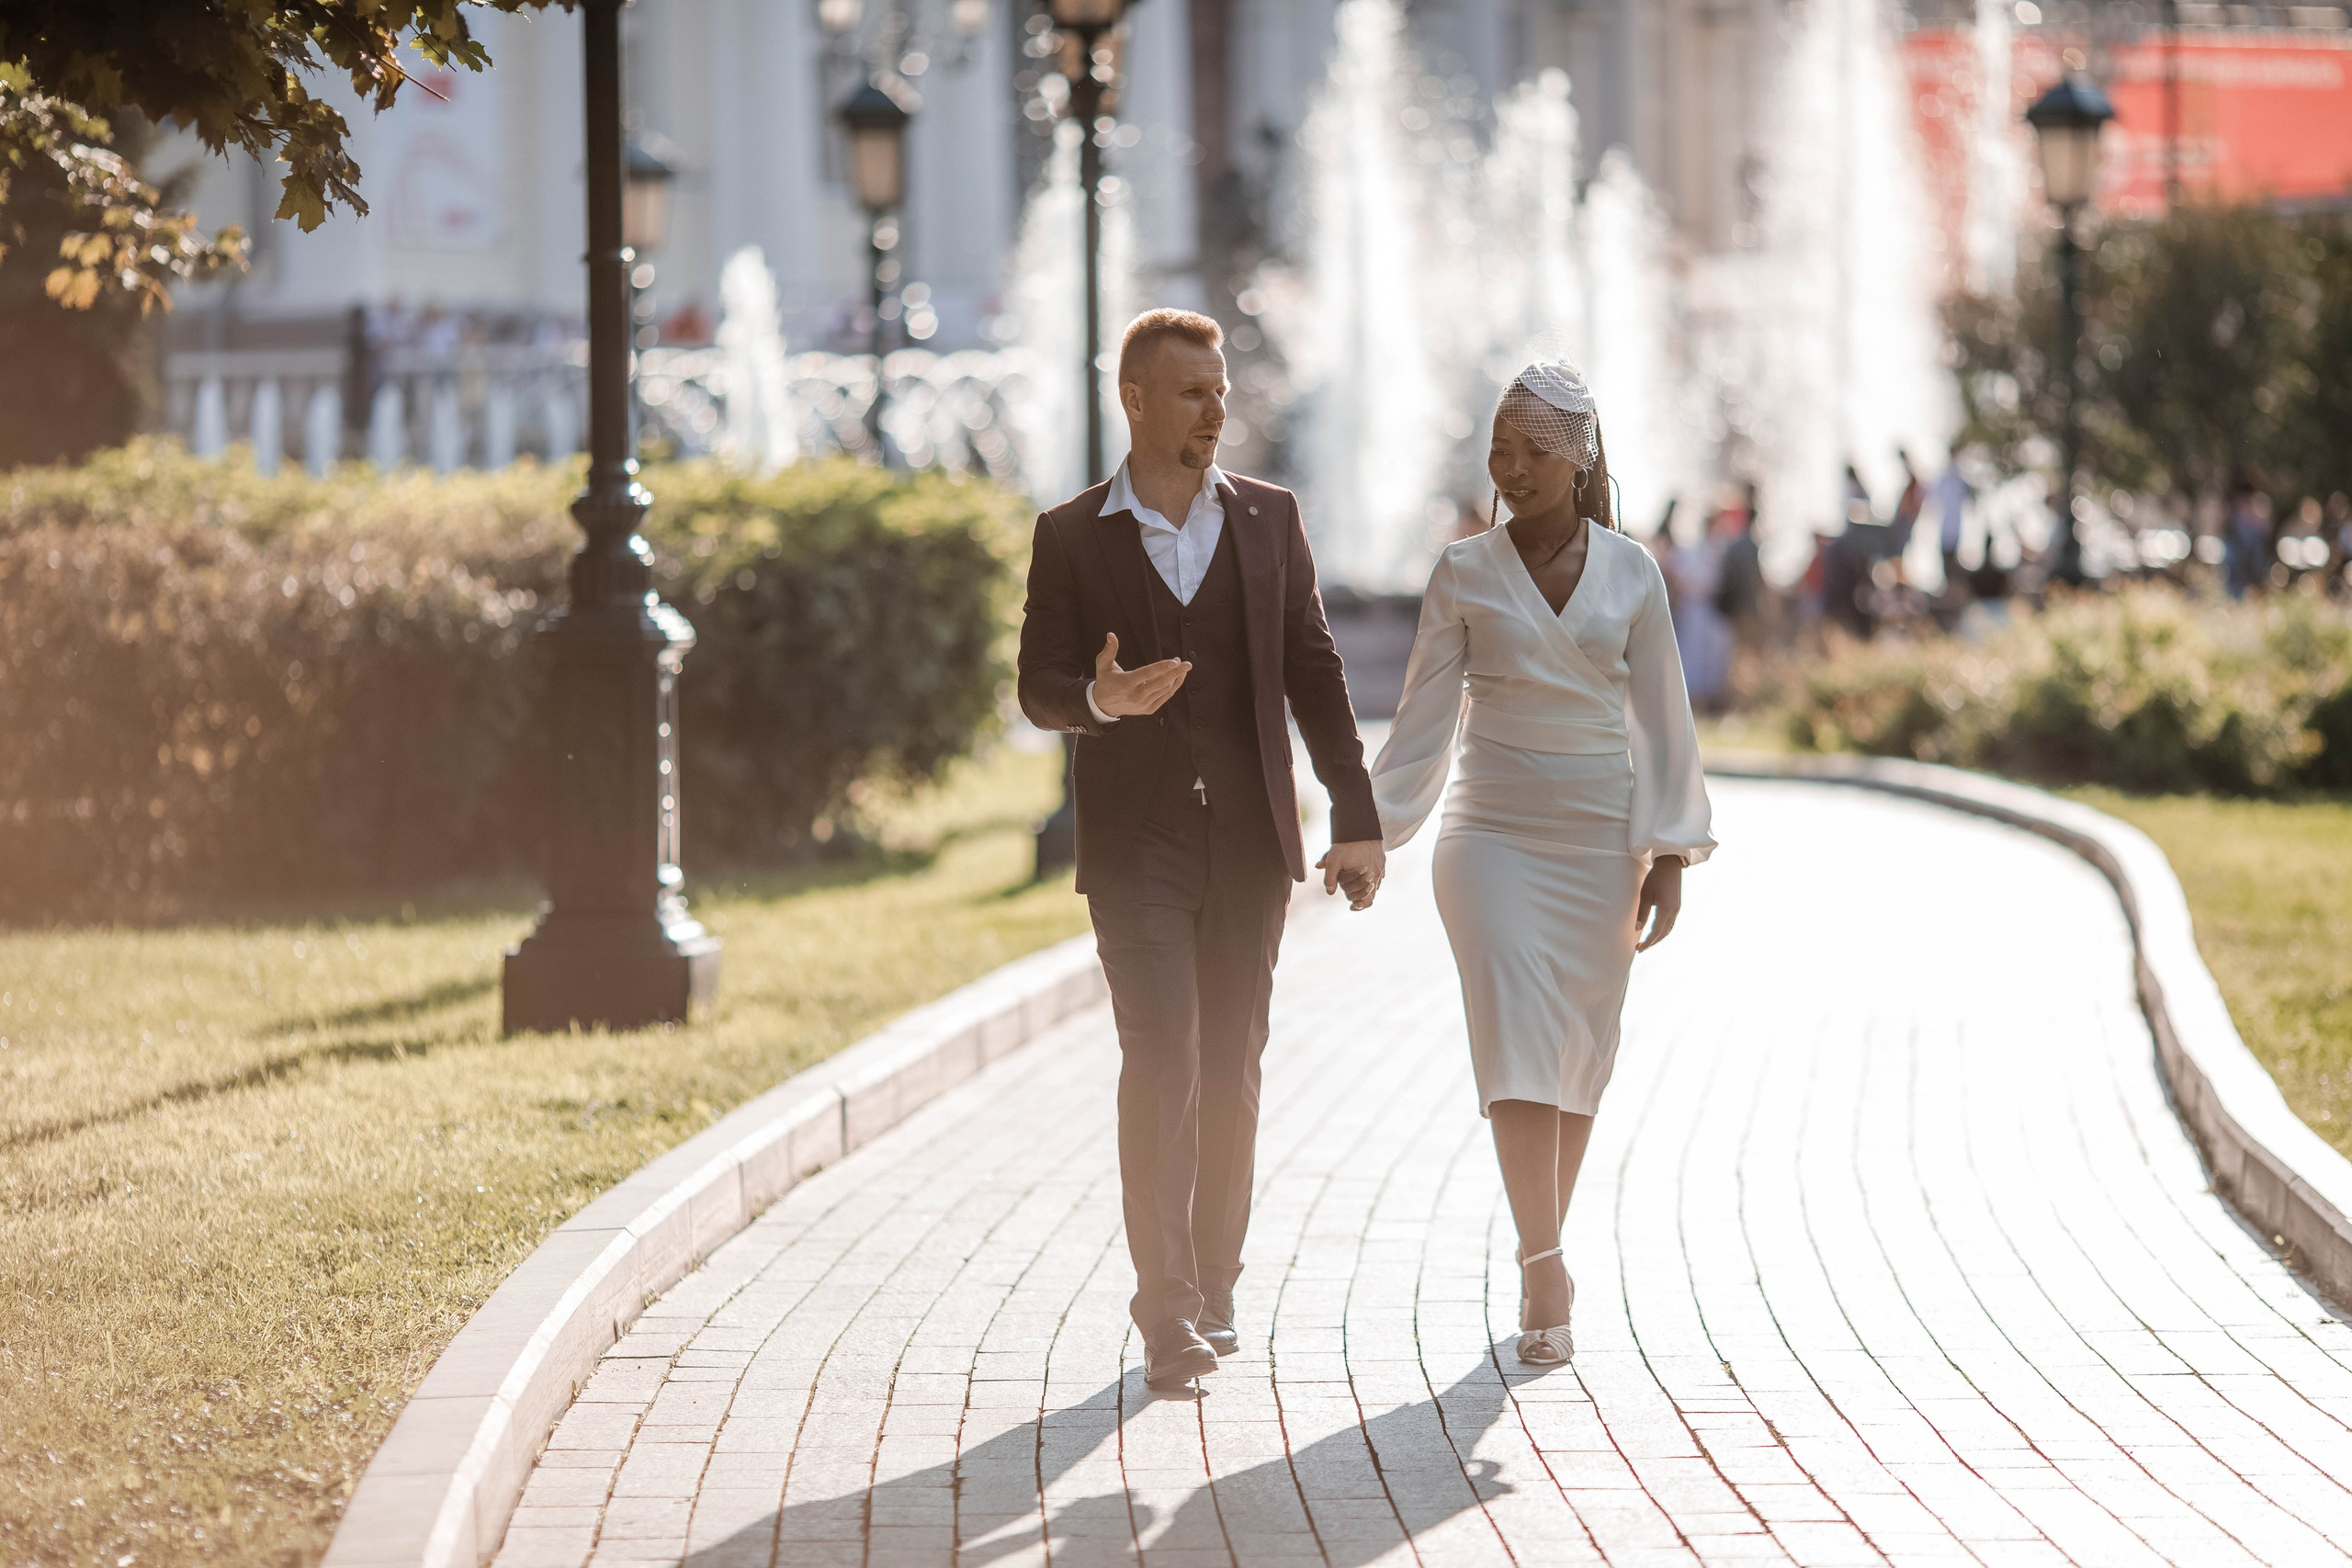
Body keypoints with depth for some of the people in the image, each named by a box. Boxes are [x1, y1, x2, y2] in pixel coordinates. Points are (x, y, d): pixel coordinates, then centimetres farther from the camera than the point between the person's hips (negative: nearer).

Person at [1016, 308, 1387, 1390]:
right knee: (1160, 1057, -13)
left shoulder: (1269, 520, 8)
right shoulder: (1072, 537, 2)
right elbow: (1039, 686, 2)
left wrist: (1357, 817, 2)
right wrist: (1101, 701, -22)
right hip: (1135, 842, -3)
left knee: (1230, 1067, 8)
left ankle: (1213, 1291, 20)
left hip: (1248, 837, 3)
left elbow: (1314, 673, 8)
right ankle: (1166, 1311, -15)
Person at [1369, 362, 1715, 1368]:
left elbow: (1659, 717, 3)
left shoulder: (1631, 573, 2)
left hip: (1601, 836, 2)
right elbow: (1425, 715, 0)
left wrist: (1667, 857, -1)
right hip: (1494, 833, -2)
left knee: (1578, 1056, 6)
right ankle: (1548, 1276, -18)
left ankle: (1539, 1265, 20)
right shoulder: (1464, 574, -1)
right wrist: (1373, 832, -8)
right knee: (1517, 1042, -14)